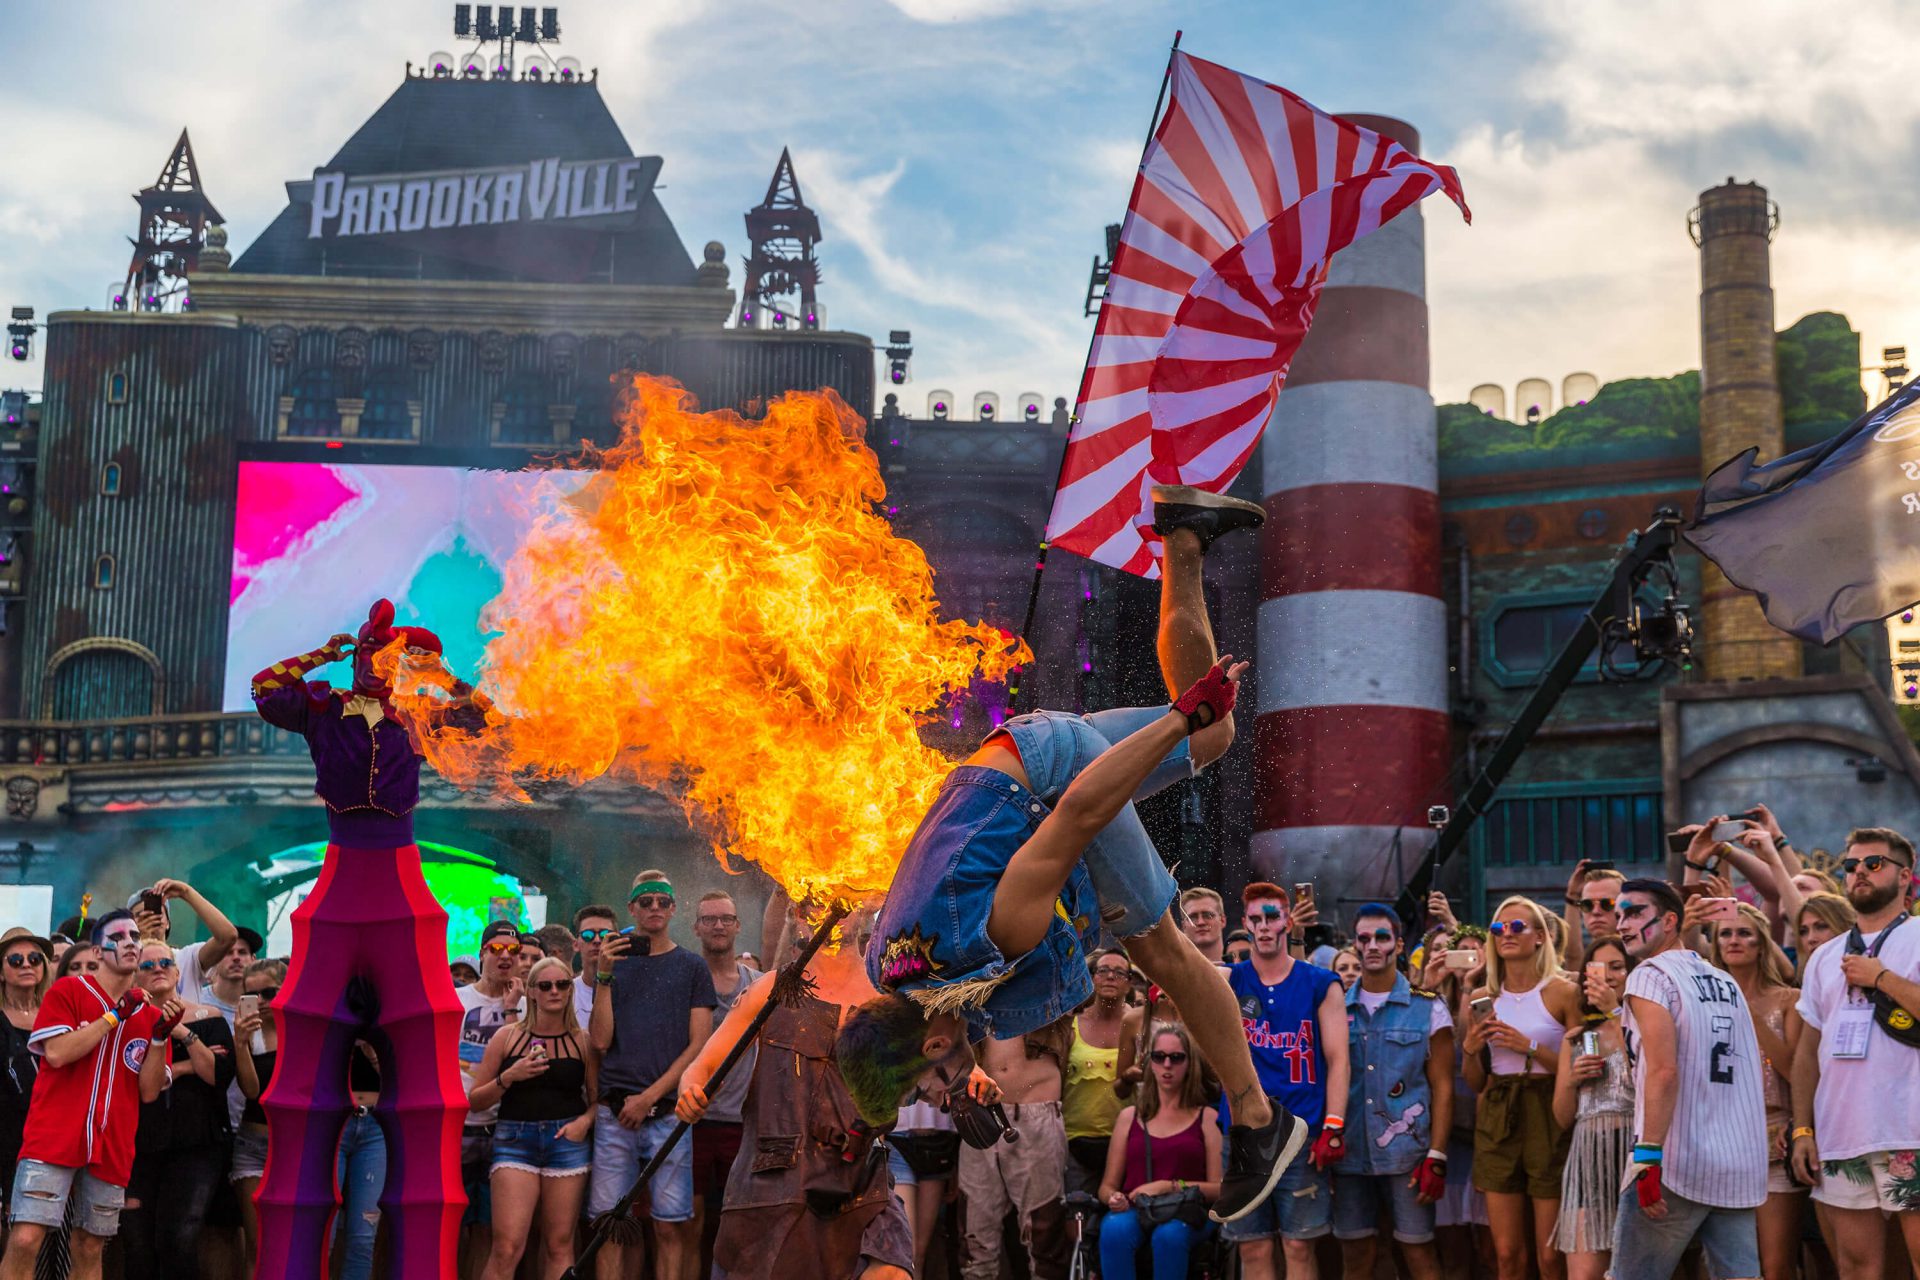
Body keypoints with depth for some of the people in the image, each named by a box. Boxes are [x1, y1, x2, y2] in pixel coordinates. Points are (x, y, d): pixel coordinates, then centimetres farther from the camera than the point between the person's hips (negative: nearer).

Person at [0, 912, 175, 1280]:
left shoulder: (151, 1013, 12)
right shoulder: (67, 991, 3)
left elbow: (149, 1091, 6)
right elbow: (57, 1053, -12)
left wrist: (160, 1034, -8)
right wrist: (115, 1015, -10)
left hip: (111, 1149, 4)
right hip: (53, 1139, -4)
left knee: (89, 1250, 7)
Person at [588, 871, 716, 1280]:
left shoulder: (692, 967, 9)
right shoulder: (613, 963, 13)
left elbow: (699, 1046, 2)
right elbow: (600, 1040, 4)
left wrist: (649, 1097, -7)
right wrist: (605, 975, -5)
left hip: (669, 1112, -1)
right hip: (614, 1112, 1)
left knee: (670, 1226, -4)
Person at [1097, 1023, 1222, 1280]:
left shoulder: (1207, 1118, 9)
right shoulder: (1130, 1117, 17)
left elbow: (1219, 1188, 1)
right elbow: (1107, 1185, 16)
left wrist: (1169, 1187, -12)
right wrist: (1113, 1198, -8)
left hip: (1186, 1215, -2)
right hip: (1134, 1211, 2)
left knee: (1169, 1235, -38)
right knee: (1114, 1230, -35)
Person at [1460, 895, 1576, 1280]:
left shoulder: (1562, 992, -3)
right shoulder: (1484, 998, 9)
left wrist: (1530, 1047, -16)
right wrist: (1471, 1050, -5)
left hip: (1548, 1120, -4)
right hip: (1497, 1122, 4)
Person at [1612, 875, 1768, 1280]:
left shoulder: (1650, 975, -6)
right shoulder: (1727, 982, 17)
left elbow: (1663, 1070, -17)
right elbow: (1759, 1079, 18)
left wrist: (1647, 1156, -19)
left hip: (1676, 1165, -7)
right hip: (1741, 1165, 7)